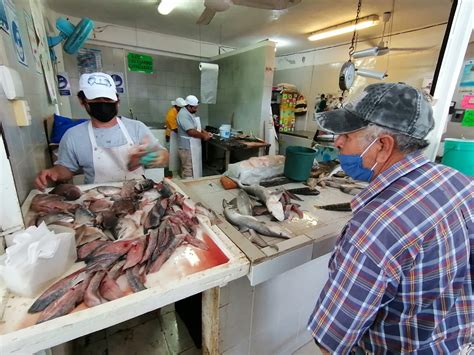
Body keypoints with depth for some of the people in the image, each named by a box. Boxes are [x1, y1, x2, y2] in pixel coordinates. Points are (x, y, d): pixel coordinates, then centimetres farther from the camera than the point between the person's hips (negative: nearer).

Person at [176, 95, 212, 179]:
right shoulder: (183, 115, -20)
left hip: (193, 147, 10)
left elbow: (196, 127, 22)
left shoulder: (191, 113, 13)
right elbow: (191, 132, -27)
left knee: (194, 168, 18)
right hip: (187, 147, -10)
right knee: (189, 170, -1)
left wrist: (205, 132, 5)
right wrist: (203, 136, -16)